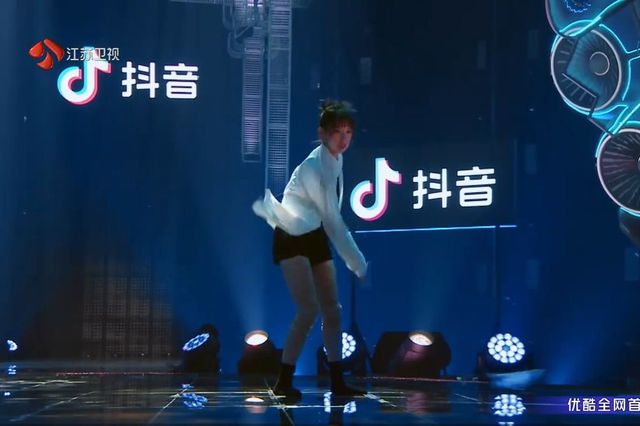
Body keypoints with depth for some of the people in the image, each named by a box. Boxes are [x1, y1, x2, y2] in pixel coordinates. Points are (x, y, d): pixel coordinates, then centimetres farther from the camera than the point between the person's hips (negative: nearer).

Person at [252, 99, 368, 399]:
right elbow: (334, 223, -27)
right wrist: (359, 266, -25)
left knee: (332, 309, 4)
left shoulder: (336, 160, -1)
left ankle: (337, 383, 10)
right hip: (292, 240, -8)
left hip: (316, 237, 8)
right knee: (309, 309, -16)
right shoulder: (314, 168, -27)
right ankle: (284, 382, -6)